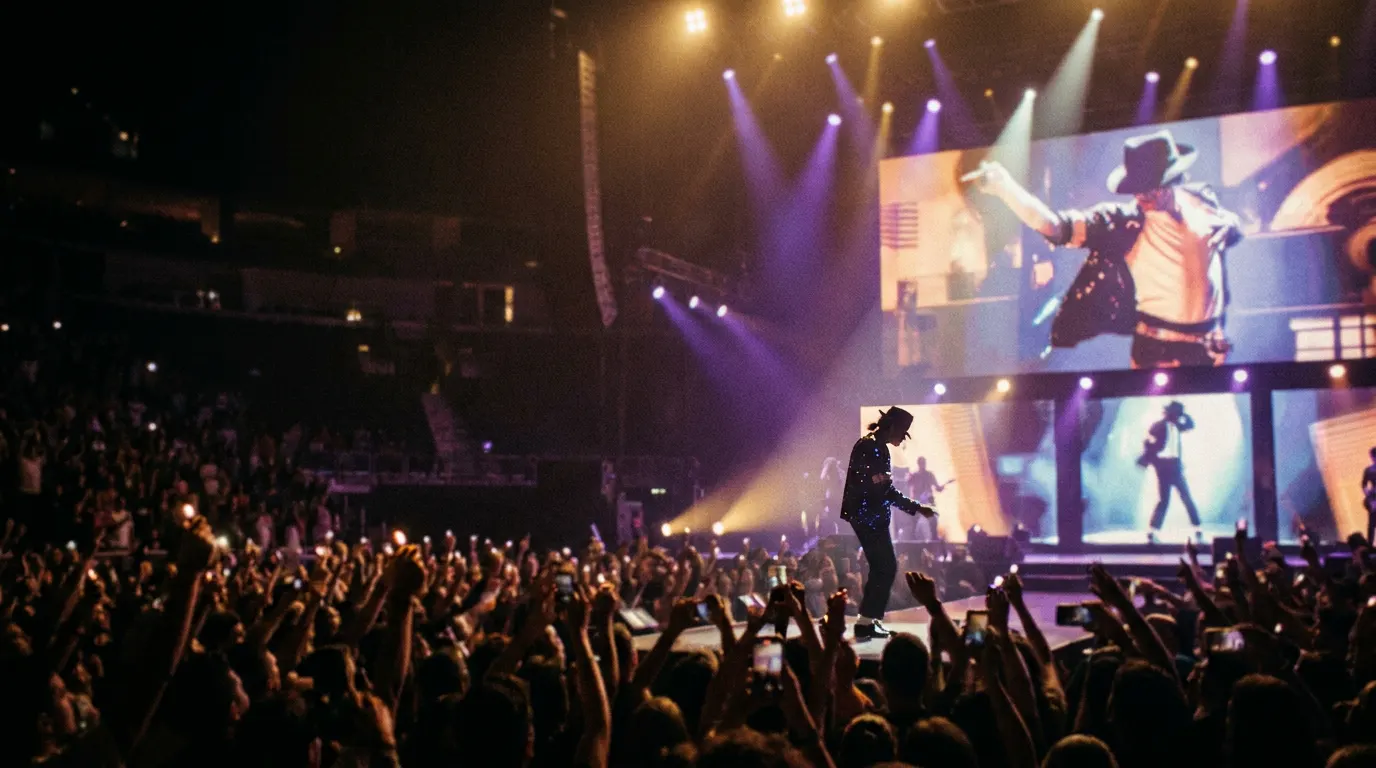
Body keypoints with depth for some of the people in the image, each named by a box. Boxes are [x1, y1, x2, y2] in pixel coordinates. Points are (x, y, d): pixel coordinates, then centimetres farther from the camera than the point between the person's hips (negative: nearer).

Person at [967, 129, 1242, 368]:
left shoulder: (1203, 202, -5)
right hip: (1160, 352, -3)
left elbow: (1232, 227, 20)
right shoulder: (1128, 221, -16)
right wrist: (1005, 188, -41)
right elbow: (1055, 226, -28)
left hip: (1212, 347, 3)